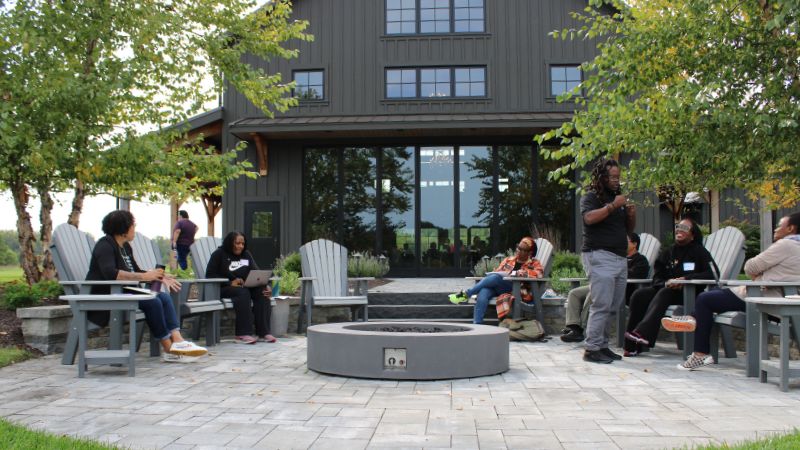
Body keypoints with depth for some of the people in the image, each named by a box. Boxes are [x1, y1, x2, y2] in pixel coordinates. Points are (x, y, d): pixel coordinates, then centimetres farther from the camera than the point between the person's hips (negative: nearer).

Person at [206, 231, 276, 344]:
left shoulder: (246, 255, 18)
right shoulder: (219, 254, 4)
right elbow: (210, 275, -5)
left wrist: (264, 285, -13)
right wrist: (230, 283, -18)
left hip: (246, 286, 5)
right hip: (224, 288, -5)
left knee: (261, 291, -25)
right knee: (243, 293, -36)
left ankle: (263, 332, -30)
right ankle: (243, 334, -41)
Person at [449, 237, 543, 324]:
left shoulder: (534, 263, 16)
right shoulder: (508, 260, 28)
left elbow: (539, 273, -5)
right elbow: (496, 272, 23)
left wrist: (514, 273, -12)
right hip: (496, 287, 4)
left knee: (495, 277, -34)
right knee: (482, 295, -33)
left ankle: (466, 294, -27)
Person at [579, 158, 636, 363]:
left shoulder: (618, 197, 23)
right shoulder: (591, 196, 0)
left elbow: (630, 228, 25)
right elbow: (589, 218, -20)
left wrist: (631, 214, 5)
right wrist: (613, 206, -16)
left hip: (620, 258, 8)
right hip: (600, 256, -8)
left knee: (613, 307, 5)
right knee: (601, 305, -11)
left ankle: (603, 345, 12)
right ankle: (592, 349, -7)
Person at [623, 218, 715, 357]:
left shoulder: (699, 252, 4)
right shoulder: (667, 252, 17)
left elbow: (713, 274, -10)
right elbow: (657, 278, 12)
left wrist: (686, 279, -20)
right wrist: (667, 283, -12)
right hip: (666, 288, 5)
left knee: (665, 293, -35)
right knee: (640, 294, -23)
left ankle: (642, 333, -51)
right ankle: (632, 345, -29)